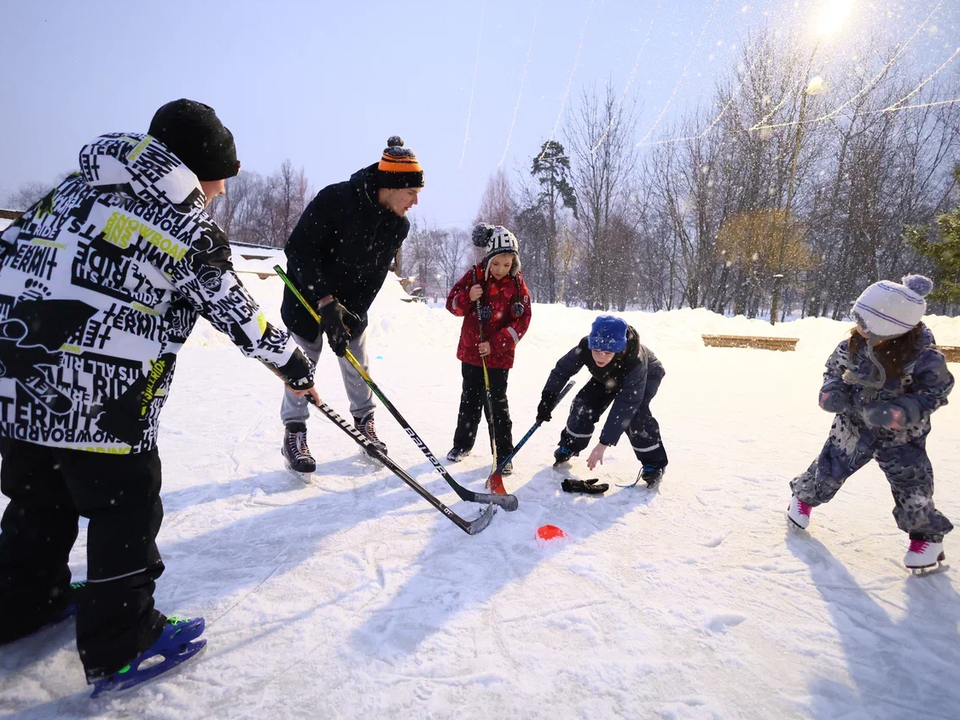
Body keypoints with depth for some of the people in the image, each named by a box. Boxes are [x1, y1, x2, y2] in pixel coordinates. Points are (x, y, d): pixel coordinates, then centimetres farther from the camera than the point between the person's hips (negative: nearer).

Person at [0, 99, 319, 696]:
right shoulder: (191, 229, -7)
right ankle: (121, 647, 20)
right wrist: (295, 365, 8)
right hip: (101, 399, -8)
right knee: (127, 507, 7)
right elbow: (240, 315, -3)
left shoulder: (83, 183, 13)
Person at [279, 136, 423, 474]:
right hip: (307, 294, -4)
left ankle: (364, 423, 28)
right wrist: (325, 300, -31)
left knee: (358, 365, 9)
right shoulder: (335, 199, -28)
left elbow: (374, 276, -8)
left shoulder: (398, 226, -11)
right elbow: (298, 249, -25)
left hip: (351, 303, 5)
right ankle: (294, 433, 14)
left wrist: (351, 313, -19)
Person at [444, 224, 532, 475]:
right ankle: (463, 443, 33)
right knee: (470, 399, 15)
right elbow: (453, 304, -1)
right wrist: (468, 298, -23)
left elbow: (521, 321, -8)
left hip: (499, 355, -2)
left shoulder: (517, 285, -6)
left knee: (497, 403, -1)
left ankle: (504, 454, 9)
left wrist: (495, 344, -18)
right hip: (470, 351, 2)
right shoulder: (474, 276, -4)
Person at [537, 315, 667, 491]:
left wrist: (604, 443, -47)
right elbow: (562, 370, -20)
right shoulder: (585, 348, -37)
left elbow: (624, 406, -46)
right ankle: (569, 446, 14)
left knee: (635, 413, -27)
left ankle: (653, 463, -8)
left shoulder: (634, 361, -47)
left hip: (647, 375, -4)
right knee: (584, 405, -11)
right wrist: (548, 399, -25)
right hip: (607, 376, 4)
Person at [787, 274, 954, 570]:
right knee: (828, 470, 9)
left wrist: (900, 412, -31)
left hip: (901, 435, -2)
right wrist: (831, 391, -19)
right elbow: (834, 369, 1)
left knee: (912, 488, 1)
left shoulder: (923, 357, -25)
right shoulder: (853, 345, -17)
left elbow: (934, 392, -16)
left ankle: (928, 534, 29)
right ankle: (804, 495, 39)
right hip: (854, 425, 2)